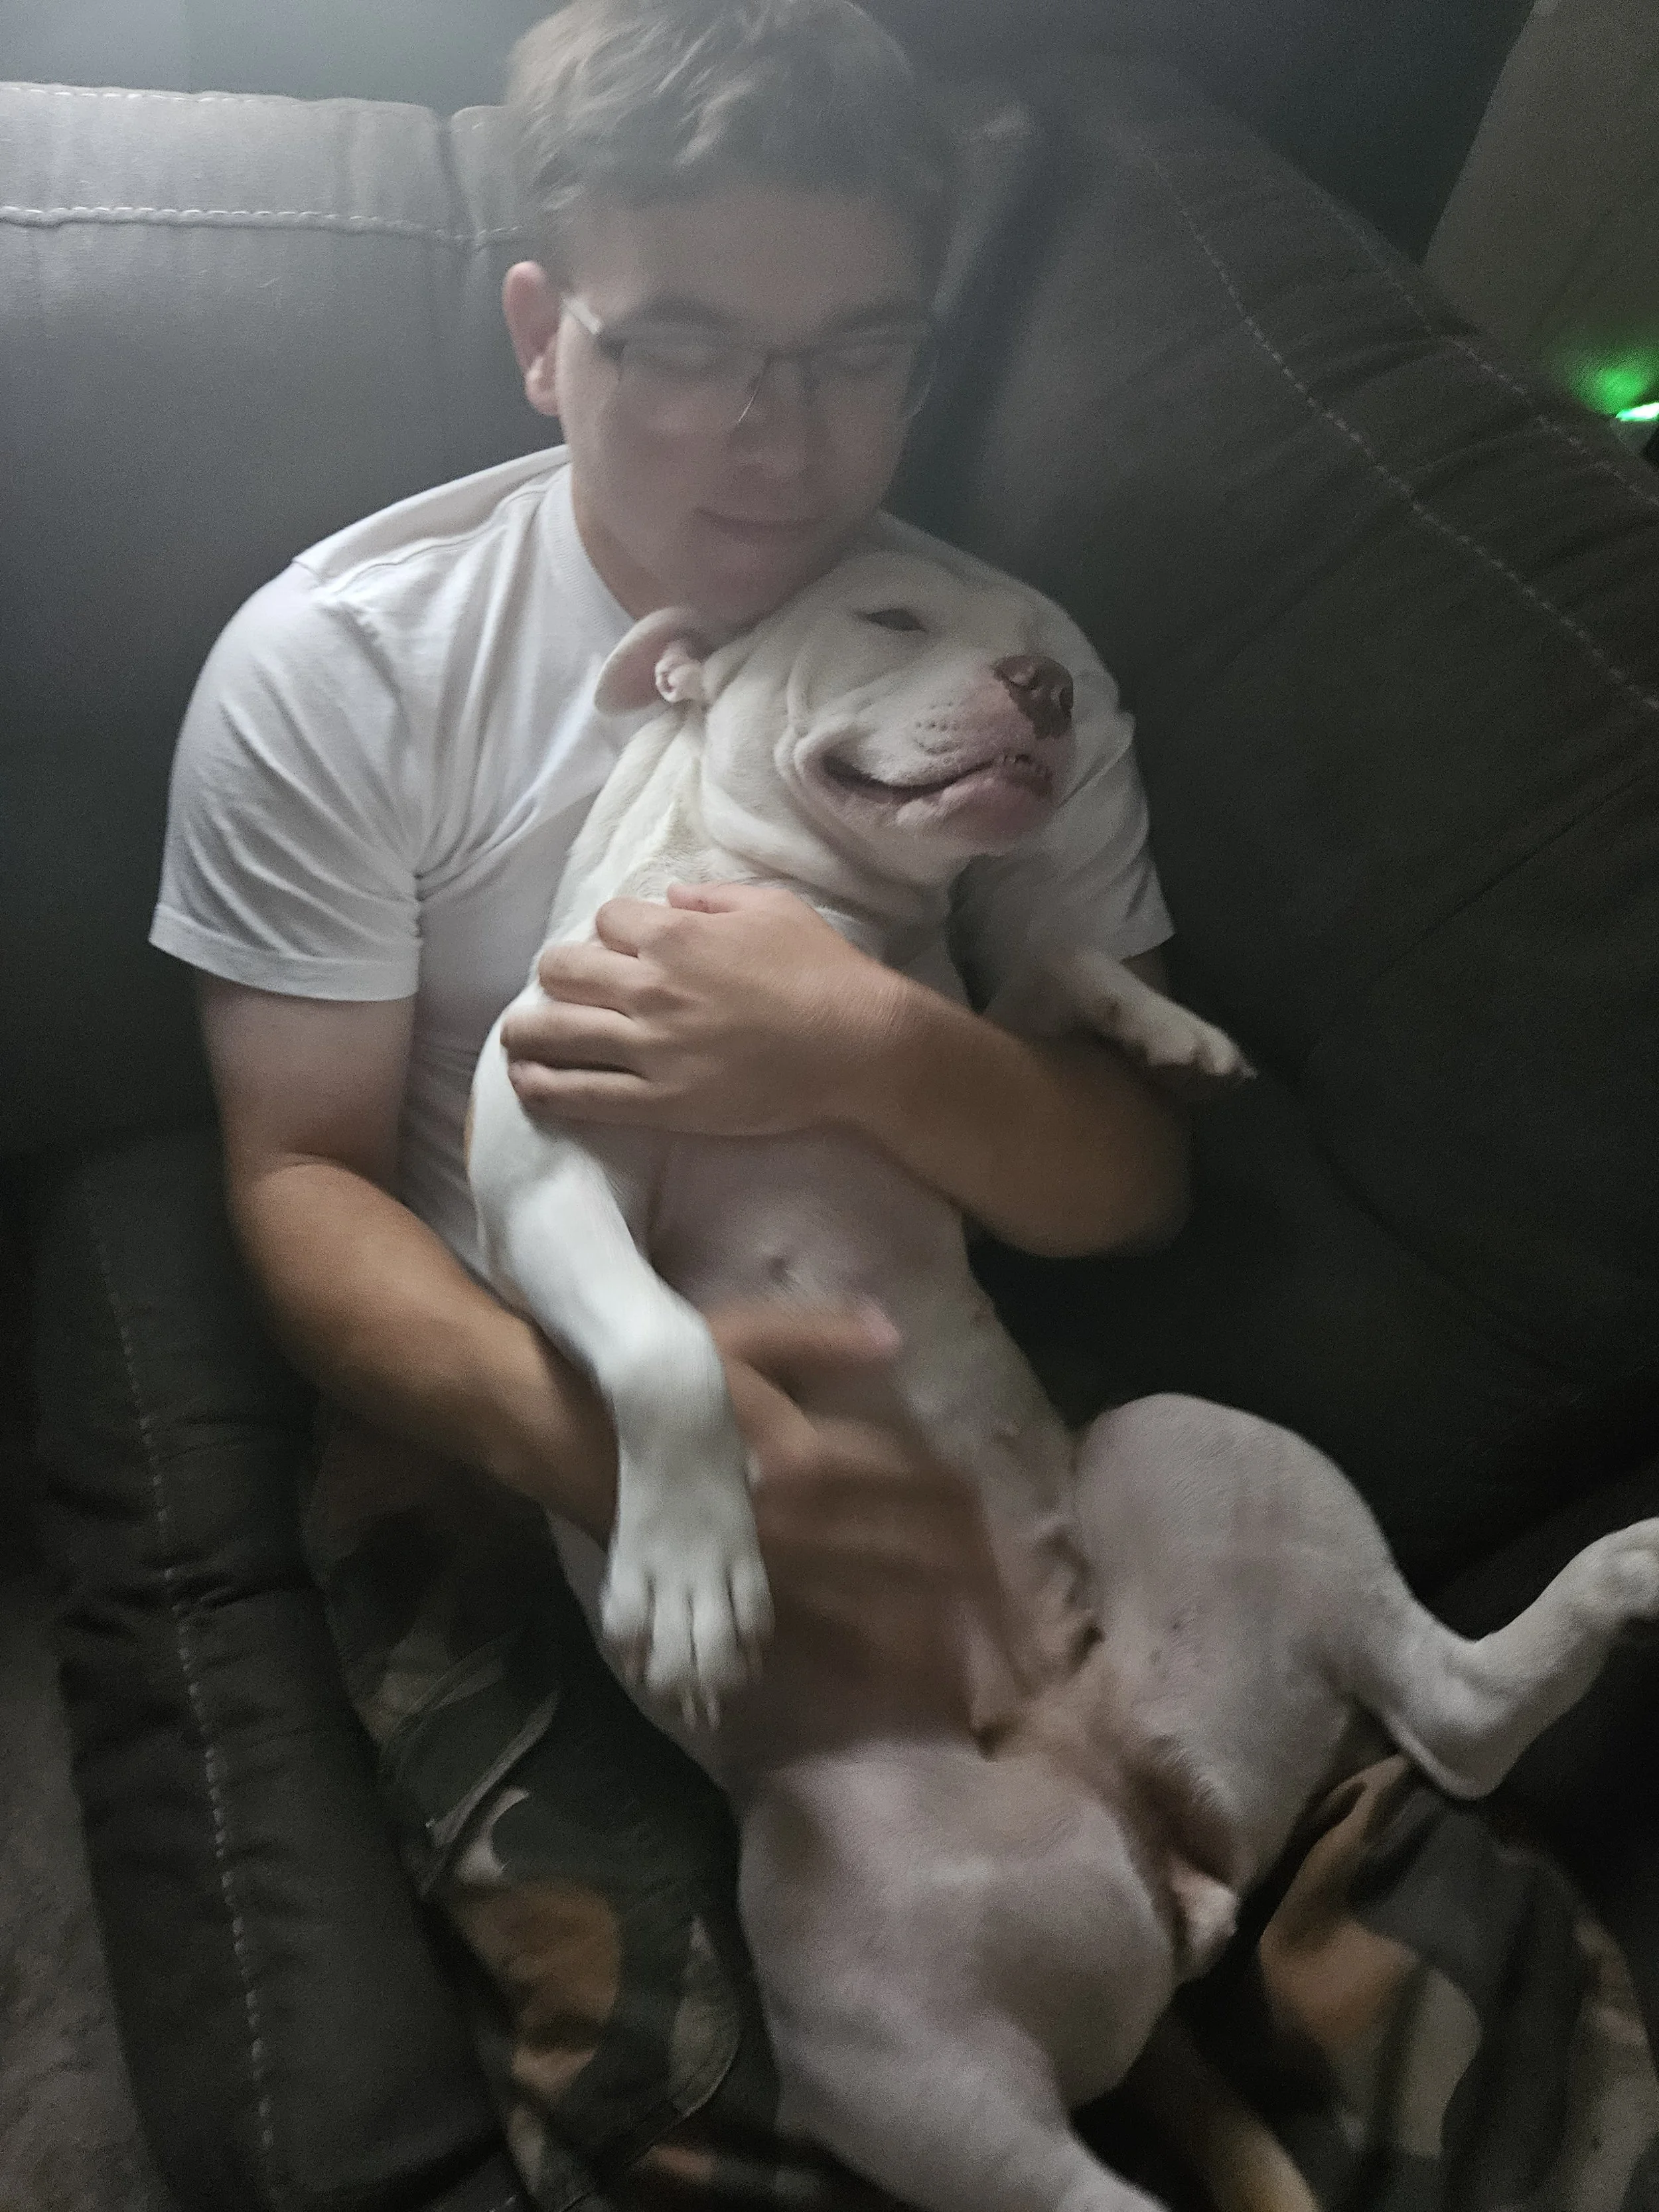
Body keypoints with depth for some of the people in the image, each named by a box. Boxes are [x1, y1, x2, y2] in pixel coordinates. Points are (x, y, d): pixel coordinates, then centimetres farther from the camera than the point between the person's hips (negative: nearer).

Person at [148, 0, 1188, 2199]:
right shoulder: (336, 661, -7)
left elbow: (1140, 1177, -2)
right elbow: (303, 1179, -6)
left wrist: (880, 1055, -25)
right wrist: (579, 1420, -28)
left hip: (913, 1420, 3)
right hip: (496, 1440, -2)